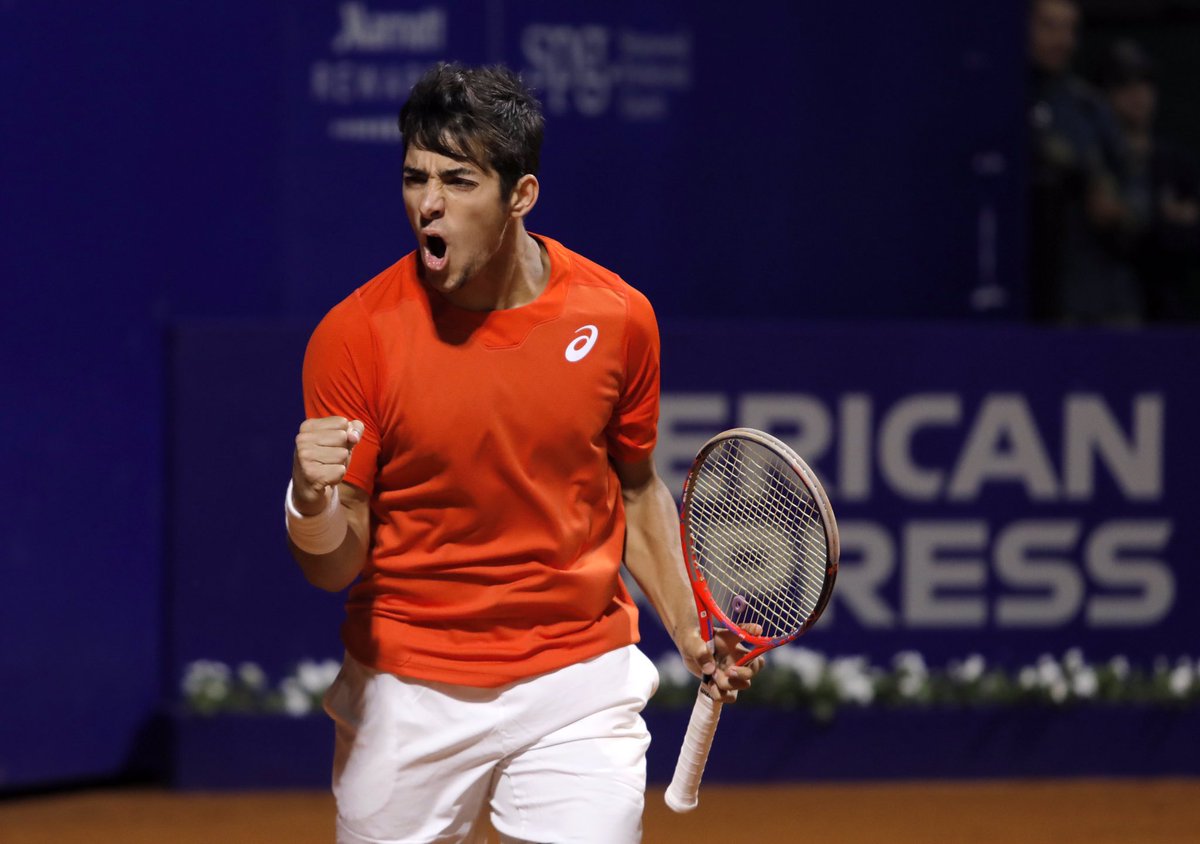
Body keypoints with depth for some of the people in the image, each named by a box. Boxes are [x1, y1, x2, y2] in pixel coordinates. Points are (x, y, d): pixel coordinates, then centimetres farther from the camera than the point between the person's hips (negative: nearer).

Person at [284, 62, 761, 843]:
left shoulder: (617, 317, -5)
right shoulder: (356, 334, -10)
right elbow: (336, 567, -8)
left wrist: (690, 631, 4)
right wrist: (313, 504, -29)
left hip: (578, 688, 1)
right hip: (409, 687, 0)